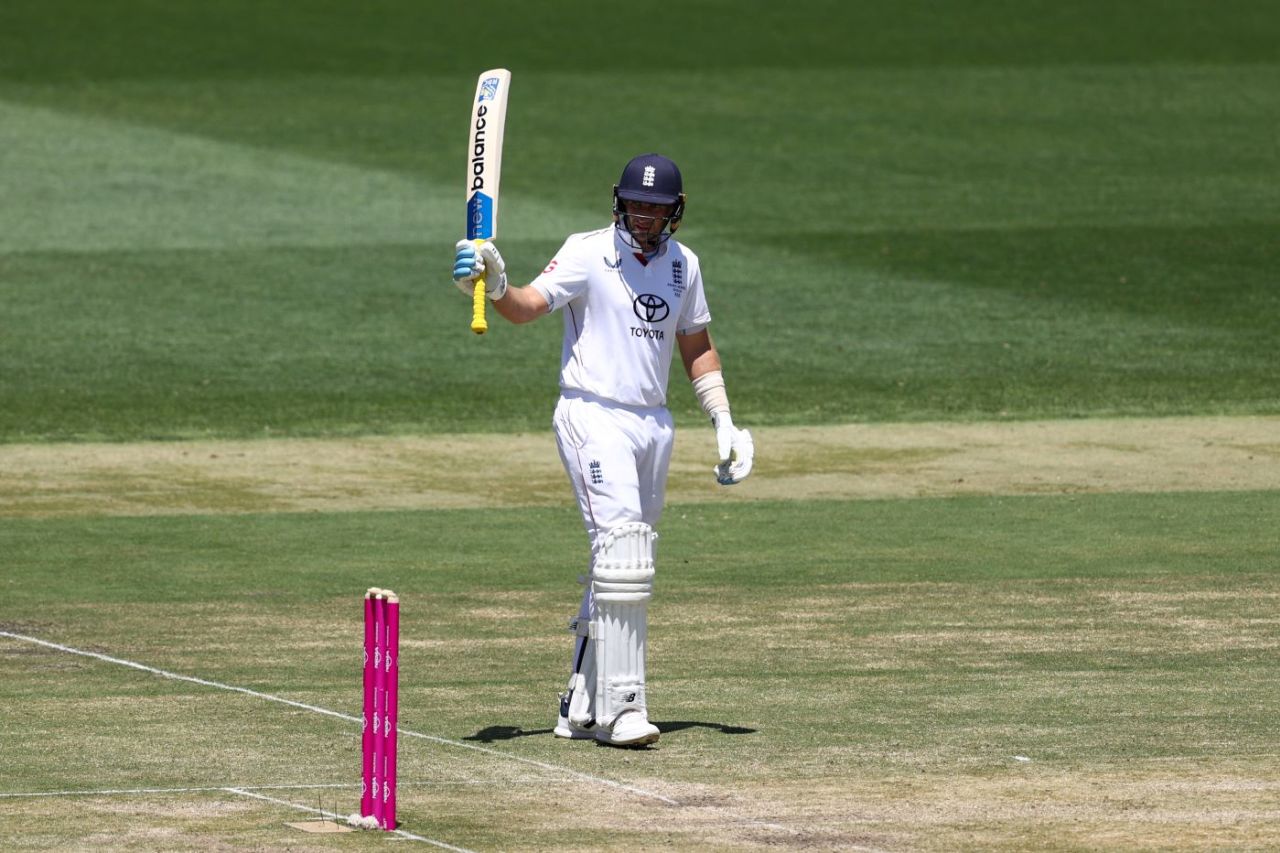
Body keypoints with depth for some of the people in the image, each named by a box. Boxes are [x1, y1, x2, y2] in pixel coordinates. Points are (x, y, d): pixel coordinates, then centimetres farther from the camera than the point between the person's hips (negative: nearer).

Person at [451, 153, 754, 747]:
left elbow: (696, 346, 20)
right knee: (622, 552, -18)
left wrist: (723, 422, 14)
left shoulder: (682, 264, 10)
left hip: (653, 424, 7)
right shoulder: (589, 253, -8)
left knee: (625, 563, 9)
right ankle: (622, 707, -18)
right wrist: (495, 285, -42)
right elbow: (529, 305, -21)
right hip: (593, 418, -7)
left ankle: (582, 708, 16)